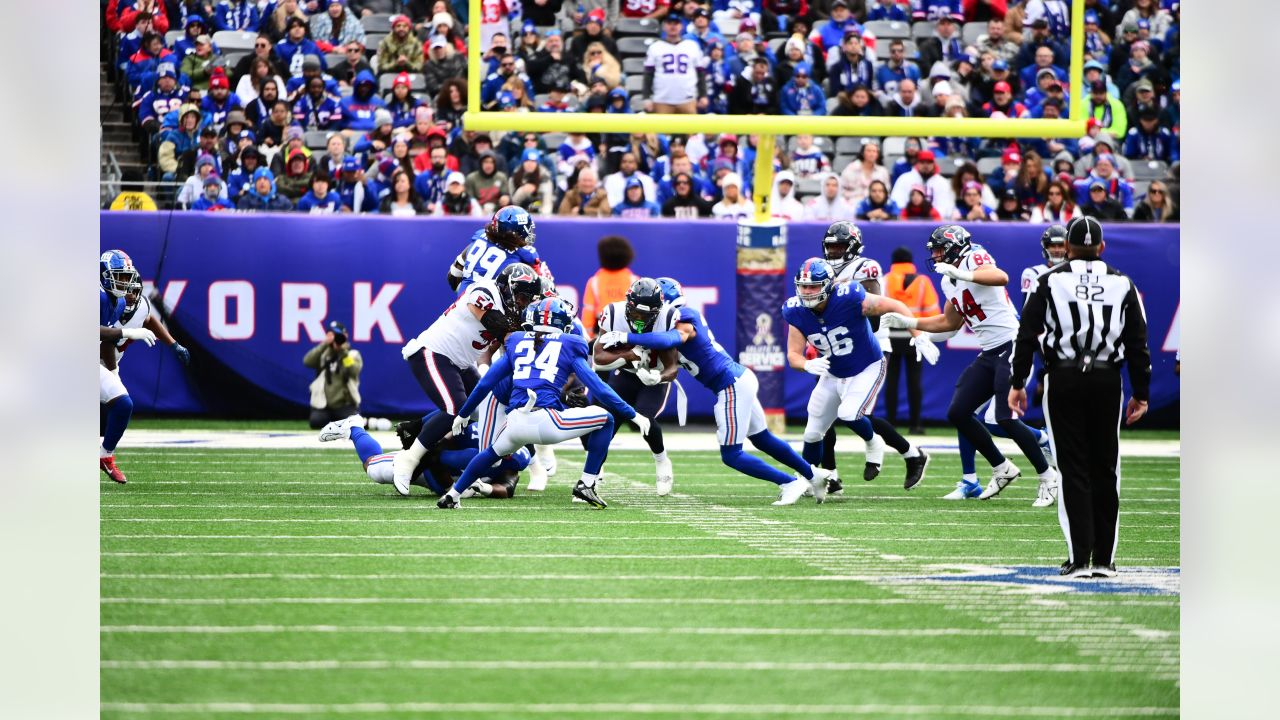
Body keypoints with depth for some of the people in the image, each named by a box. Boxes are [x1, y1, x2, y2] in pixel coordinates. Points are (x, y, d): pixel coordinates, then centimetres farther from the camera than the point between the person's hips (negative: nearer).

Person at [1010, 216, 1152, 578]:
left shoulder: (1050, 282, 1)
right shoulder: (1122, 284, 7)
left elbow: (1027, 334, -1)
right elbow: (1138, 344, 7)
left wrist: (1017, 382, 5)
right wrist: (1140, 394, 12)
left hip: (1064, 381, -2)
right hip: (1107, 381, 2)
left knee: (1074, 470, 0)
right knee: (1104, 469, 8)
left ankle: (1080, 558, -5)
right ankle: (1104, 559, 8)